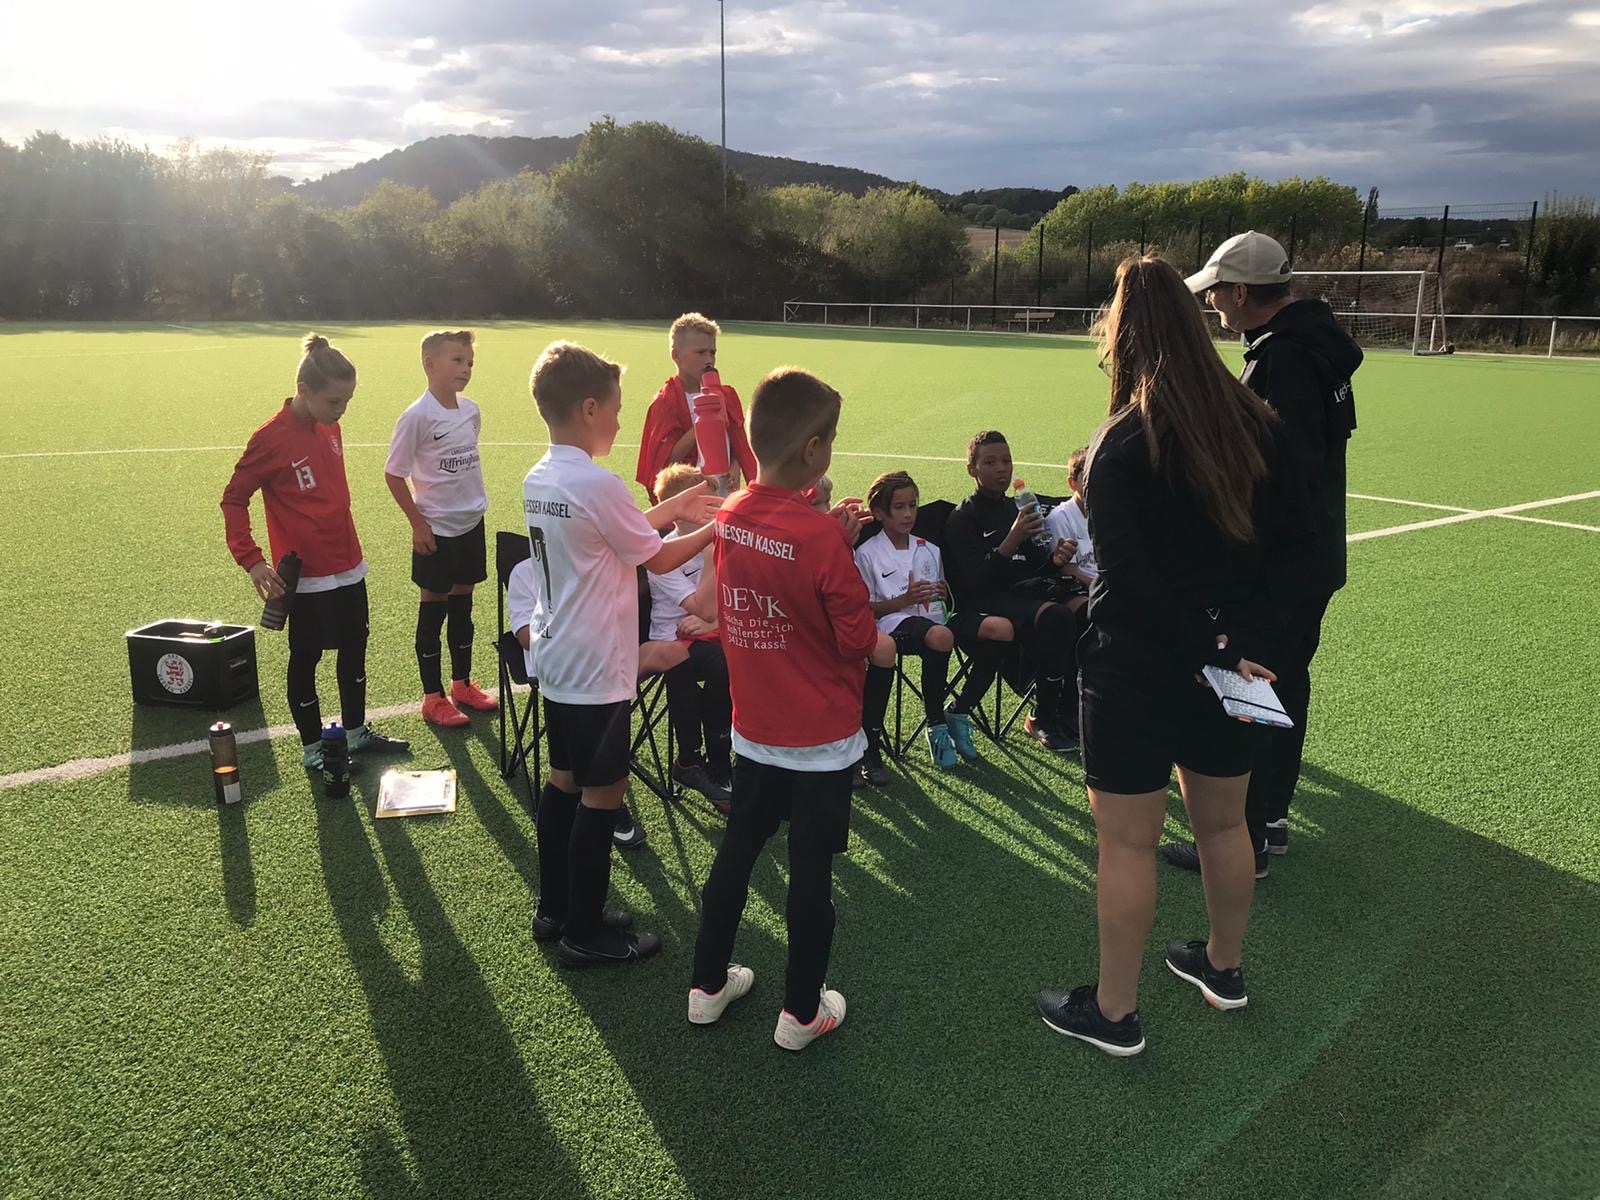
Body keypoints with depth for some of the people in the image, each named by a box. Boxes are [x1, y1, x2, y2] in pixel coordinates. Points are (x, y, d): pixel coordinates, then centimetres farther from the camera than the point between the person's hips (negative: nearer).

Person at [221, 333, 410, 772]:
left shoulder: (330, 428, 4)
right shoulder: (271, 440, -17)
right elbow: (234, 499, -11)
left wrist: (347, 547, 16)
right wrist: (251, 559, -18)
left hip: (348, 567, 7)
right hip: (307, 575, -7)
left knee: (355, 649, 18)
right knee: (306, 658, 7)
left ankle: (356, 732, 35)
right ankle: (312, 748, 22)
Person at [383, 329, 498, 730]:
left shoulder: (471, 411, 3)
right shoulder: (417, 416, -16)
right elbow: (393, 474, -12)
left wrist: (473, 502, 14)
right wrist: (418, 524, -12)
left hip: (472, 523, 6)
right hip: (437, 530, -6)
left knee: (462, 605, 16)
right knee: (433, 608, 5)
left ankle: (462, 683, 30)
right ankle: (433, 697, 16)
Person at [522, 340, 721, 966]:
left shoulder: (537, 481, 5)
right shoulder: (598, 484, -22)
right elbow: (657, 559, -11)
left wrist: (675, 506, 16)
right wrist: (717, 528, 1)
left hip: (555, 661, 9)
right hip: (597, 671, -9)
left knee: (564, 781, 18)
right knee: (602, 794, 3)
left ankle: (555, 910, 30)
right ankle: (585, 933, 14)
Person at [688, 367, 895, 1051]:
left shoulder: (727, 520, -5)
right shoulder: (820, 538, -25)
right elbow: (859, 642, -17)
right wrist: (885, 647, 3)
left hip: (752, 731, 6)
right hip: (820, 739, -6)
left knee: (736, 851, 20)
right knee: (811, 872, 9)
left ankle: (708, 984, 35)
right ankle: (802, 1013, 24)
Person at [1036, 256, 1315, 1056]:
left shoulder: (1120, 444, -18)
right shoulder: (1255, 424, 0)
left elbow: (1130, 581, -23)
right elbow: (1293, 538, 1)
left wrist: (1206, 653, -13)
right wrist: (1240, 640, -3)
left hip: (1137, 671, -6)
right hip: (1234, 662, 7)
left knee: (1127, 842, 7)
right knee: (1223, 822, 23)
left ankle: (1114, 1013, 22)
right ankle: (1223, 967, 44)